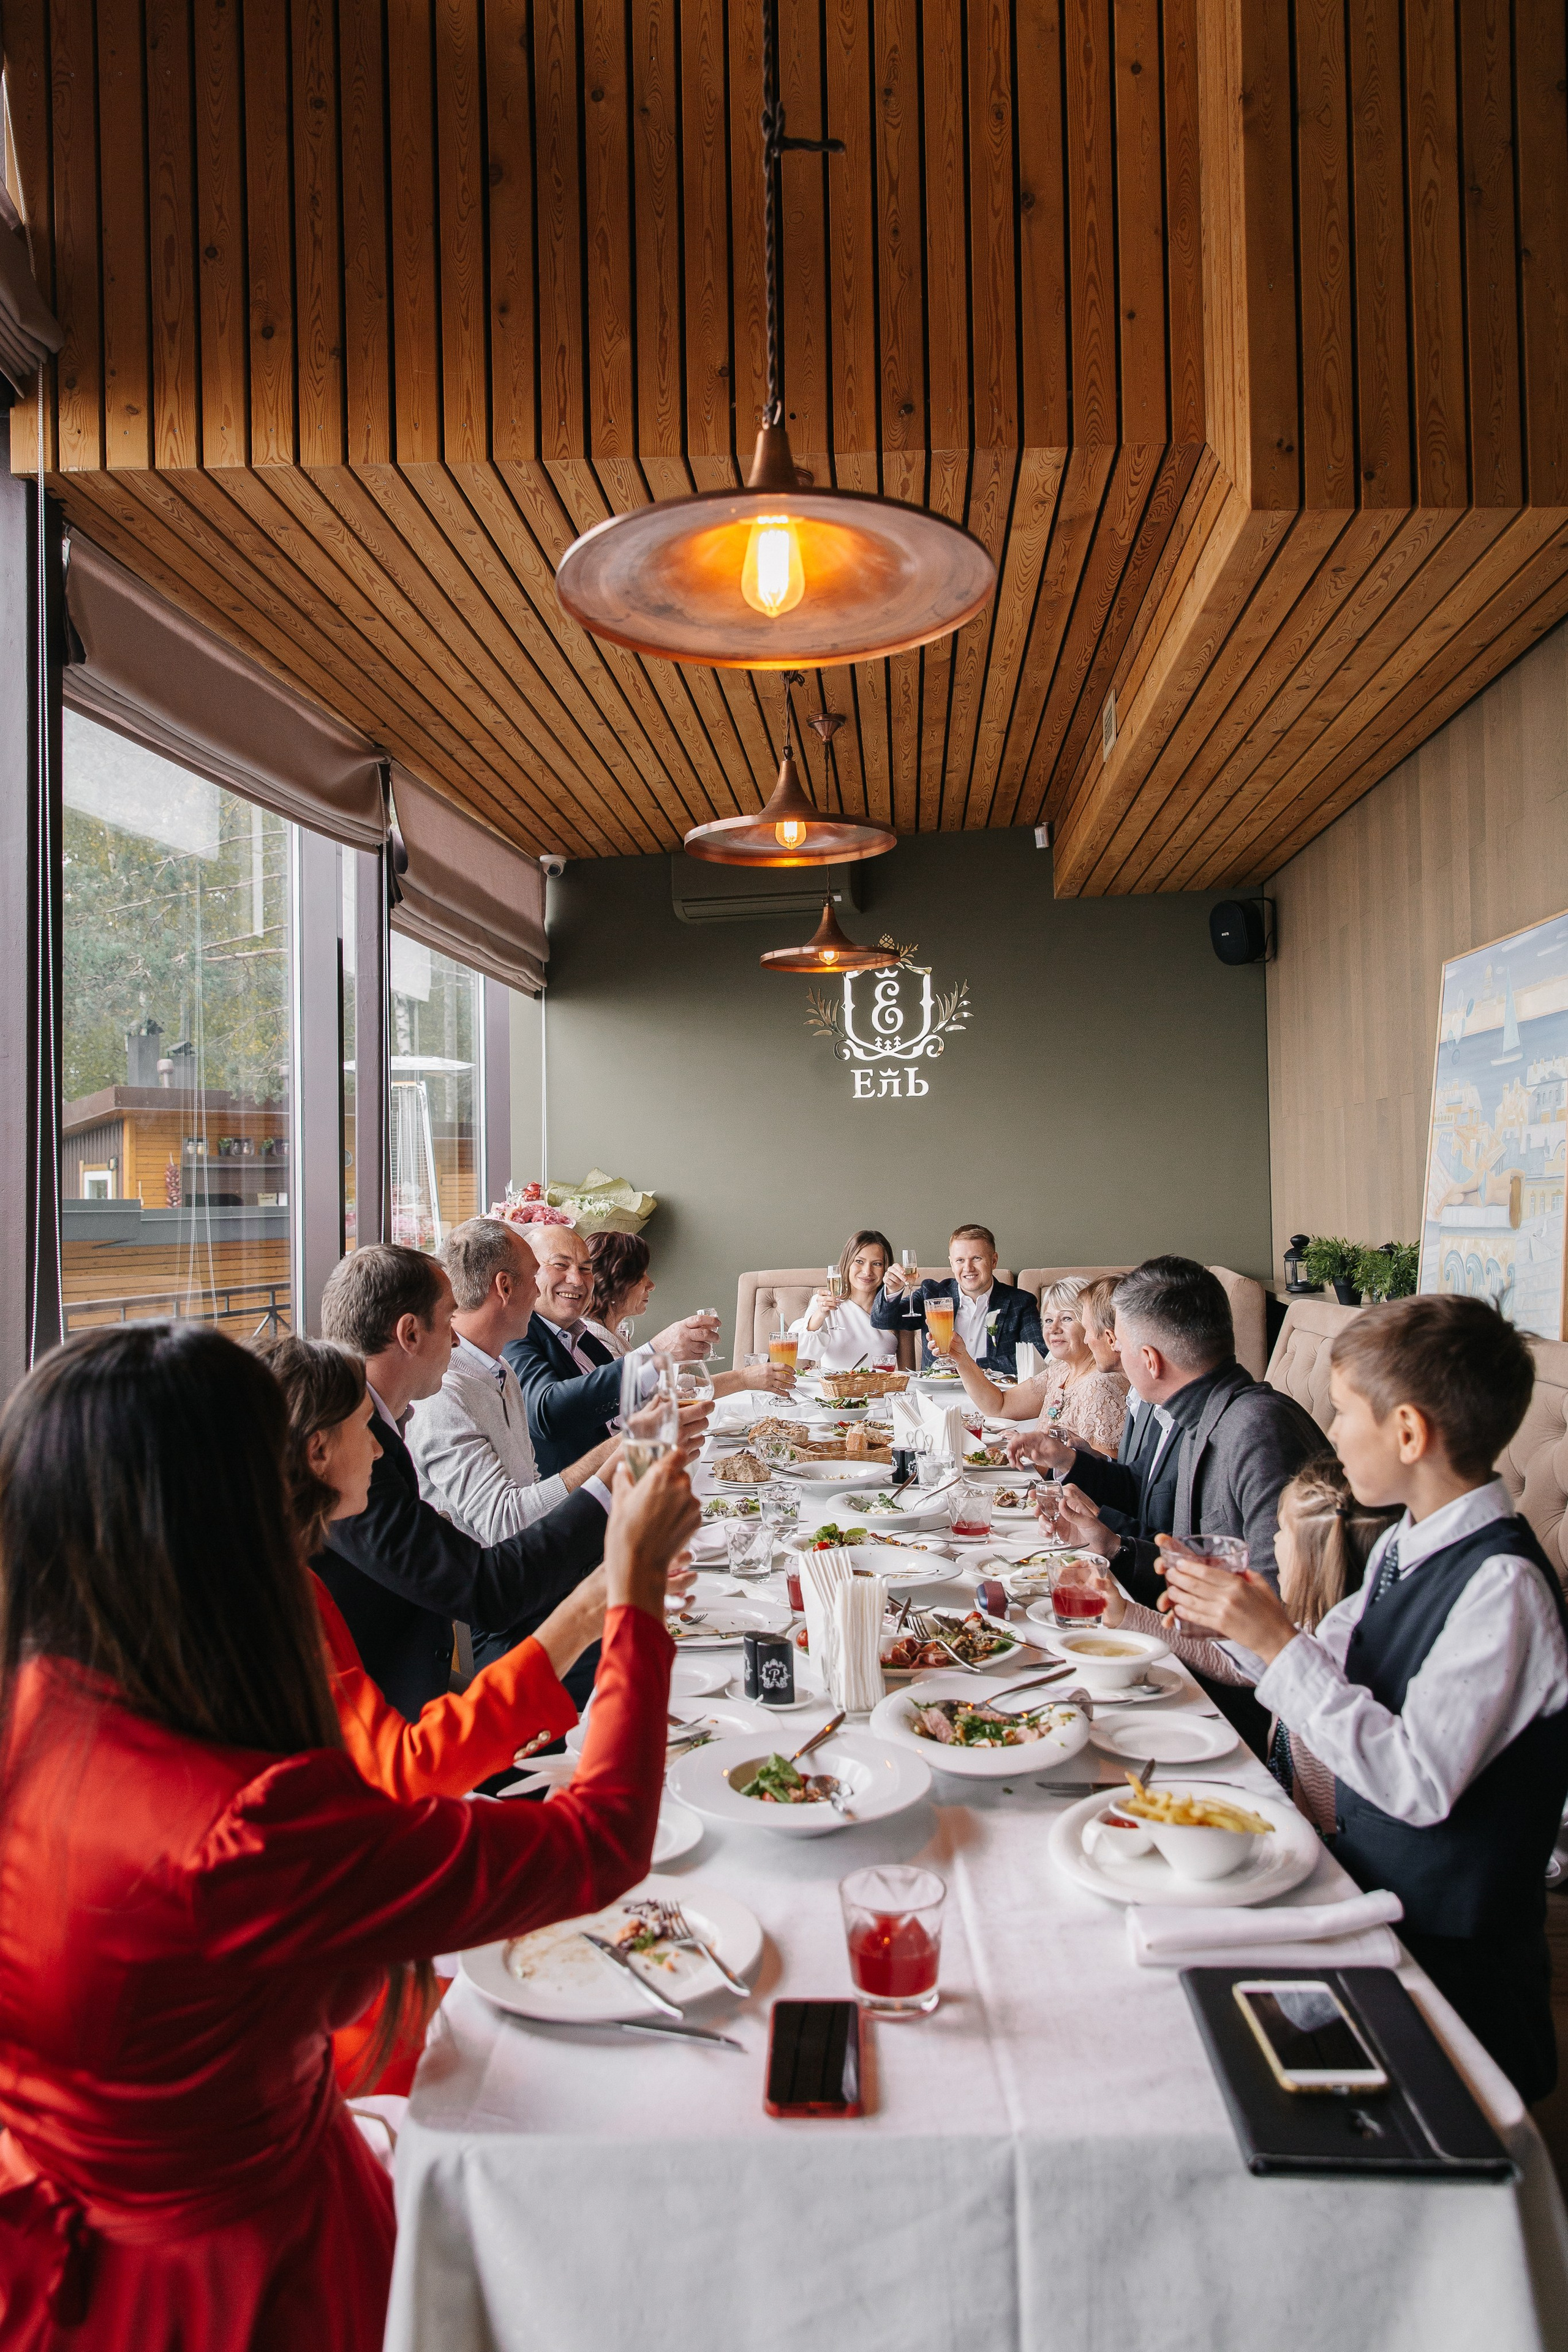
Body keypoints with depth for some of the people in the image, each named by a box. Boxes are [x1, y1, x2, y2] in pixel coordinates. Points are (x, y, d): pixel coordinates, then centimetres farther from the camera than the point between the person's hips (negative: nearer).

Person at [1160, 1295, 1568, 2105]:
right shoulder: (1406, 1545, 1)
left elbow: (1419, 1785, -27)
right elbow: (1332, 1672, 13)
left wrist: (1279, 1644, -27)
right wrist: (1234, 1620, 1)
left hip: (1444, 1952, -7)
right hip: (1363, 1873, 7)